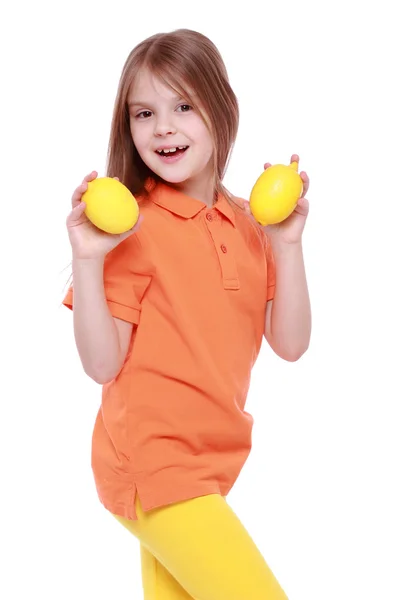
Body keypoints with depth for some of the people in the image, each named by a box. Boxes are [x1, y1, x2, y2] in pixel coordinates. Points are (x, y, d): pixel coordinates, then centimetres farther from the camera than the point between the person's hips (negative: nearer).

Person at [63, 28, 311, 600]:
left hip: (211, 463, 6)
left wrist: (287, 243, -9)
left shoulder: (249, 224, 4)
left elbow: (290, 344, -1)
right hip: (150, 464, -6)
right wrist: (87, 259, -24)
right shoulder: (131, 227, -11)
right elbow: (103, 364, -14)